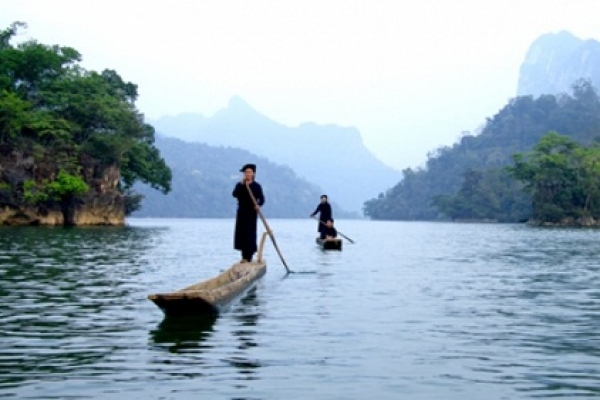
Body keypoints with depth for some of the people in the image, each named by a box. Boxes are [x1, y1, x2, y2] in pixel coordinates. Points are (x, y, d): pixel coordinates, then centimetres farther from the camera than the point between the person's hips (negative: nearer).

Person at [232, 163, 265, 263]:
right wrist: (242, 184, -18)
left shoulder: (256, 186, 2)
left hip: (251, 212, -3)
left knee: (250, 233, -7)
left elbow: (262, 199, -3)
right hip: (241, 211, 3)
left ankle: (248, 257, -4)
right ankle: (244, 256, 12)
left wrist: (258, 205, -24)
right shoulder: (240, 185, 7)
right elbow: (235, 194, -11)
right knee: (241, 233, 3)